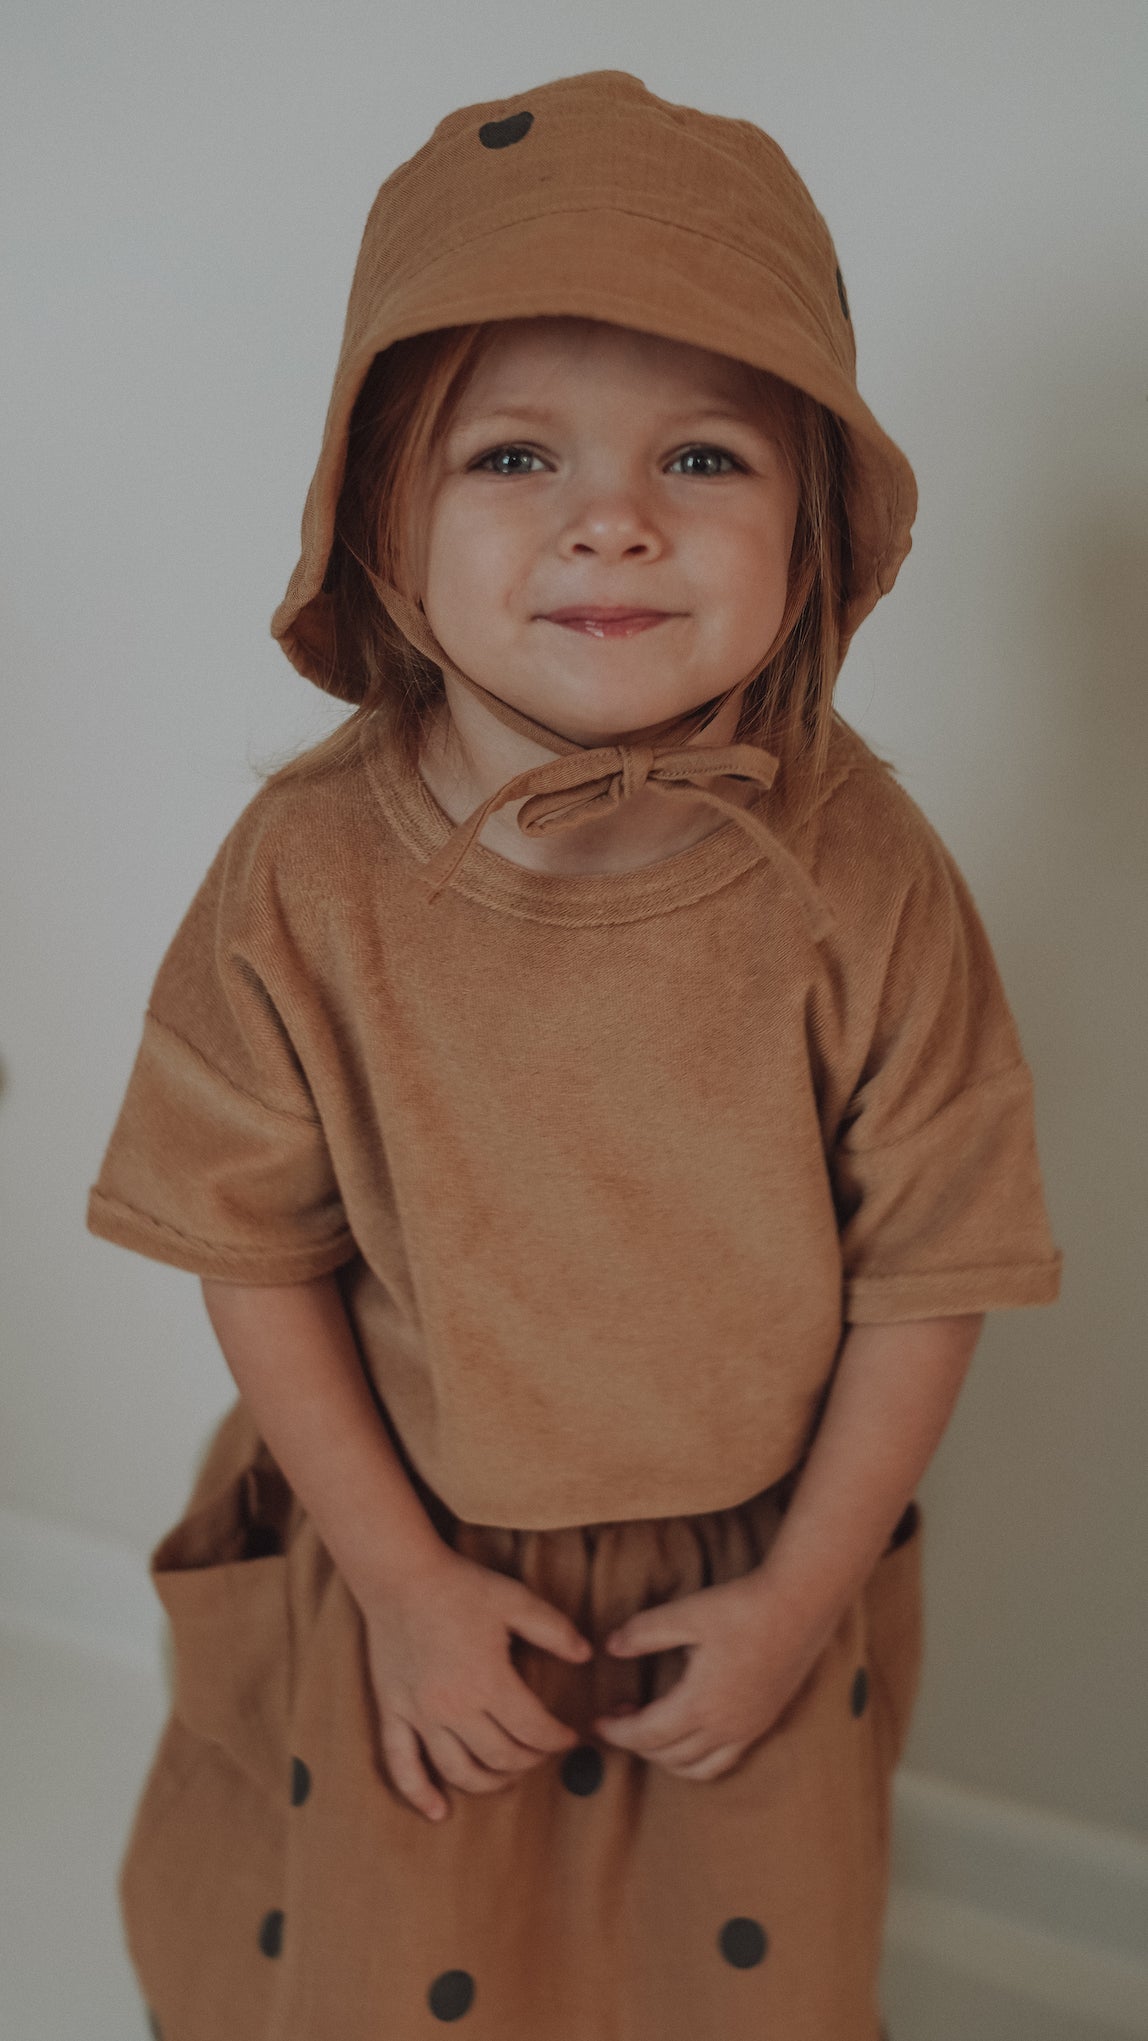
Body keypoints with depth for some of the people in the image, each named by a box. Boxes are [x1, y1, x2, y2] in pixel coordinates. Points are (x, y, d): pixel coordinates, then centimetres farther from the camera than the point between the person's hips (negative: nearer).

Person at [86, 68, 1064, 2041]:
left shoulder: (861, 875, -22)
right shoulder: (304, 874, -21)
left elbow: (928, 1266, -12)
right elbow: (257, 1252, -11)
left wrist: (795, 1595, -8)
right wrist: (401, 1579, -9)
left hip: (754, 1577, 1)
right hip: (414, 1571, 0)